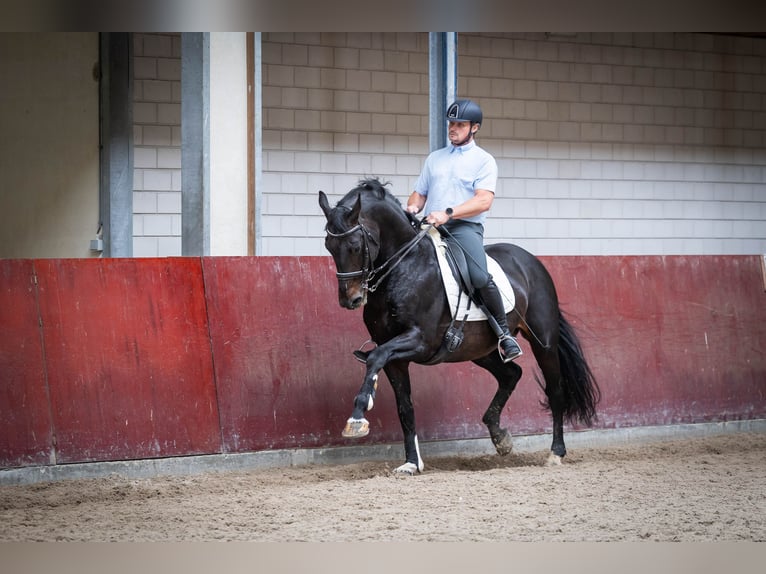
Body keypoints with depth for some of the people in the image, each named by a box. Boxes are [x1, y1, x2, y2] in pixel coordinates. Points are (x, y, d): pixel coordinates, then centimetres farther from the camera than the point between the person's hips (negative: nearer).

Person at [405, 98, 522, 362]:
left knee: (480, 277, -29)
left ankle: (503, 333, -13)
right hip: (431, 227, 5)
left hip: (465, 227, -5)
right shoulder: (435, 158, 23)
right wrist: (413, 207, -2)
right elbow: (420, 193, 24)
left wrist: (448, 213, -20)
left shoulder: (483, 160, 7)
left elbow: (484, 201, -7)